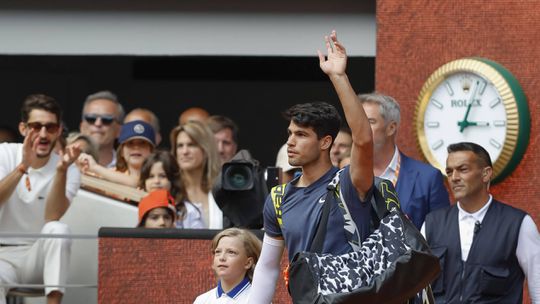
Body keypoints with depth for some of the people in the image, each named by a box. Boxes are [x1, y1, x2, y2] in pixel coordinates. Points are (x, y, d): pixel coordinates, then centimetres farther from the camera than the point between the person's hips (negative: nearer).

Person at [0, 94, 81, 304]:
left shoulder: (69, 172, -2)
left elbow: (51, 219, -18)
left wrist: (61, 171, -30)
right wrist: (22, 167, -33)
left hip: (39, 256, 2)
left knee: (59, 229, -31)